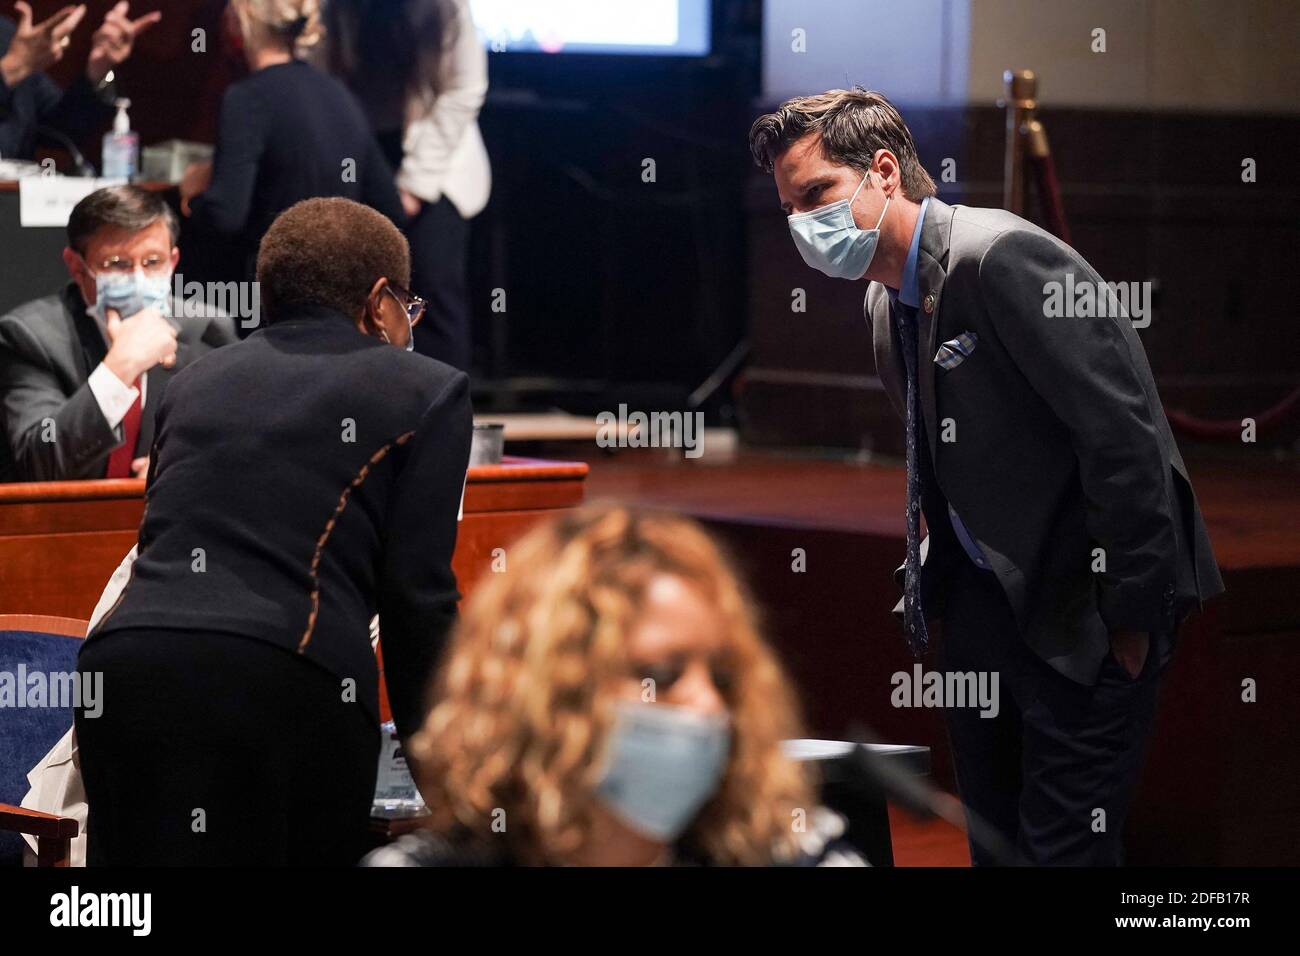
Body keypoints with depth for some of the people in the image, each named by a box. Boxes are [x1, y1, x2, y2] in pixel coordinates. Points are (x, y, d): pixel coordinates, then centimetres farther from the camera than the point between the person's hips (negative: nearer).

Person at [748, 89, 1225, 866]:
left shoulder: (1003, 257, -21)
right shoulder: (888, 300, 8)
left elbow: (1124, 435, -24)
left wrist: (1131, 616, -20)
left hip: (1081, 603, -9)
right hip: (985, 592, 9)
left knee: (1064, 841, -7)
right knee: (993, 830, 13)